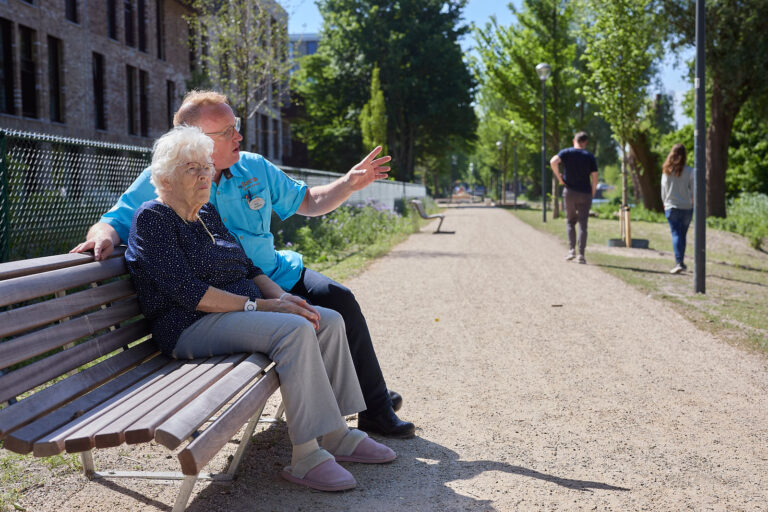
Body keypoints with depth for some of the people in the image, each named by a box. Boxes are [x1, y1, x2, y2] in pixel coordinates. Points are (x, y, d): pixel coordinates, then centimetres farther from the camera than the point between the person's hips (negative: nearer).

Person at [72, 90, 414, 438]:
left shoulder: (254, 168, 5)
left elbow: (308, 202, 14)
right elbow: (113, 222, -5)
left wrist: (349, 184, -2)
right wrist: (104, 236, -30)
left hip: (278, 276, 6)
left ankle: (374, 400, 16)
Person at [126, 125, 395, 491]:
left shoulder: (208, 214, 17)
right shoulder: (152, 218, -10)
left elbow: (247, 267, 18)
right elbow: (187, 291, -19)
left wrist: (280, 296, -3)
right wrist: (260, 306, -21)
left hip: (240, 312, 9)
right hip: (193, 327, -9)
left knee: (329, 321, -4)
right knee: (295, 330, -30)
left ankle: (337, 436, -1)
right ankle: (306, 458, -28)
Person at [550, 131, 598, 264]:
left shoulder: (567, 152, 2)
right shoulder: (590, 156, 4)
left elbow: (553, 162, -17)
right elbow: (595, 178, -1)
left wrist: (559, 178, -7)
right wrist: (592, 194, 10)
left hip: (569, 192, 0)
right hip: (585, 194, 0)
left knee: (570, 221, 15)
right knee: (582, 224, 2)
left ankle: (572, 250, 1)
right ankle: (581, 254, -3)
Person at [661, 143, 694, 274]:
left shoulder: (666, 171, -1)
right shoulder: (689, 171, -6)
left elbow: (663, 189, 5)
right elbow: (693, 191, -1)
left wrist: (665, 203, 18)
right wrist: (693, 204, 15)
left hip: (671, 207, 0)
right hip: (687, 207, 0)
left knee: (676, 234, -2)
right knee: (682, 235, 13)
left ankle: (679, 263, -16)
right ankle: (680, 262, 20)